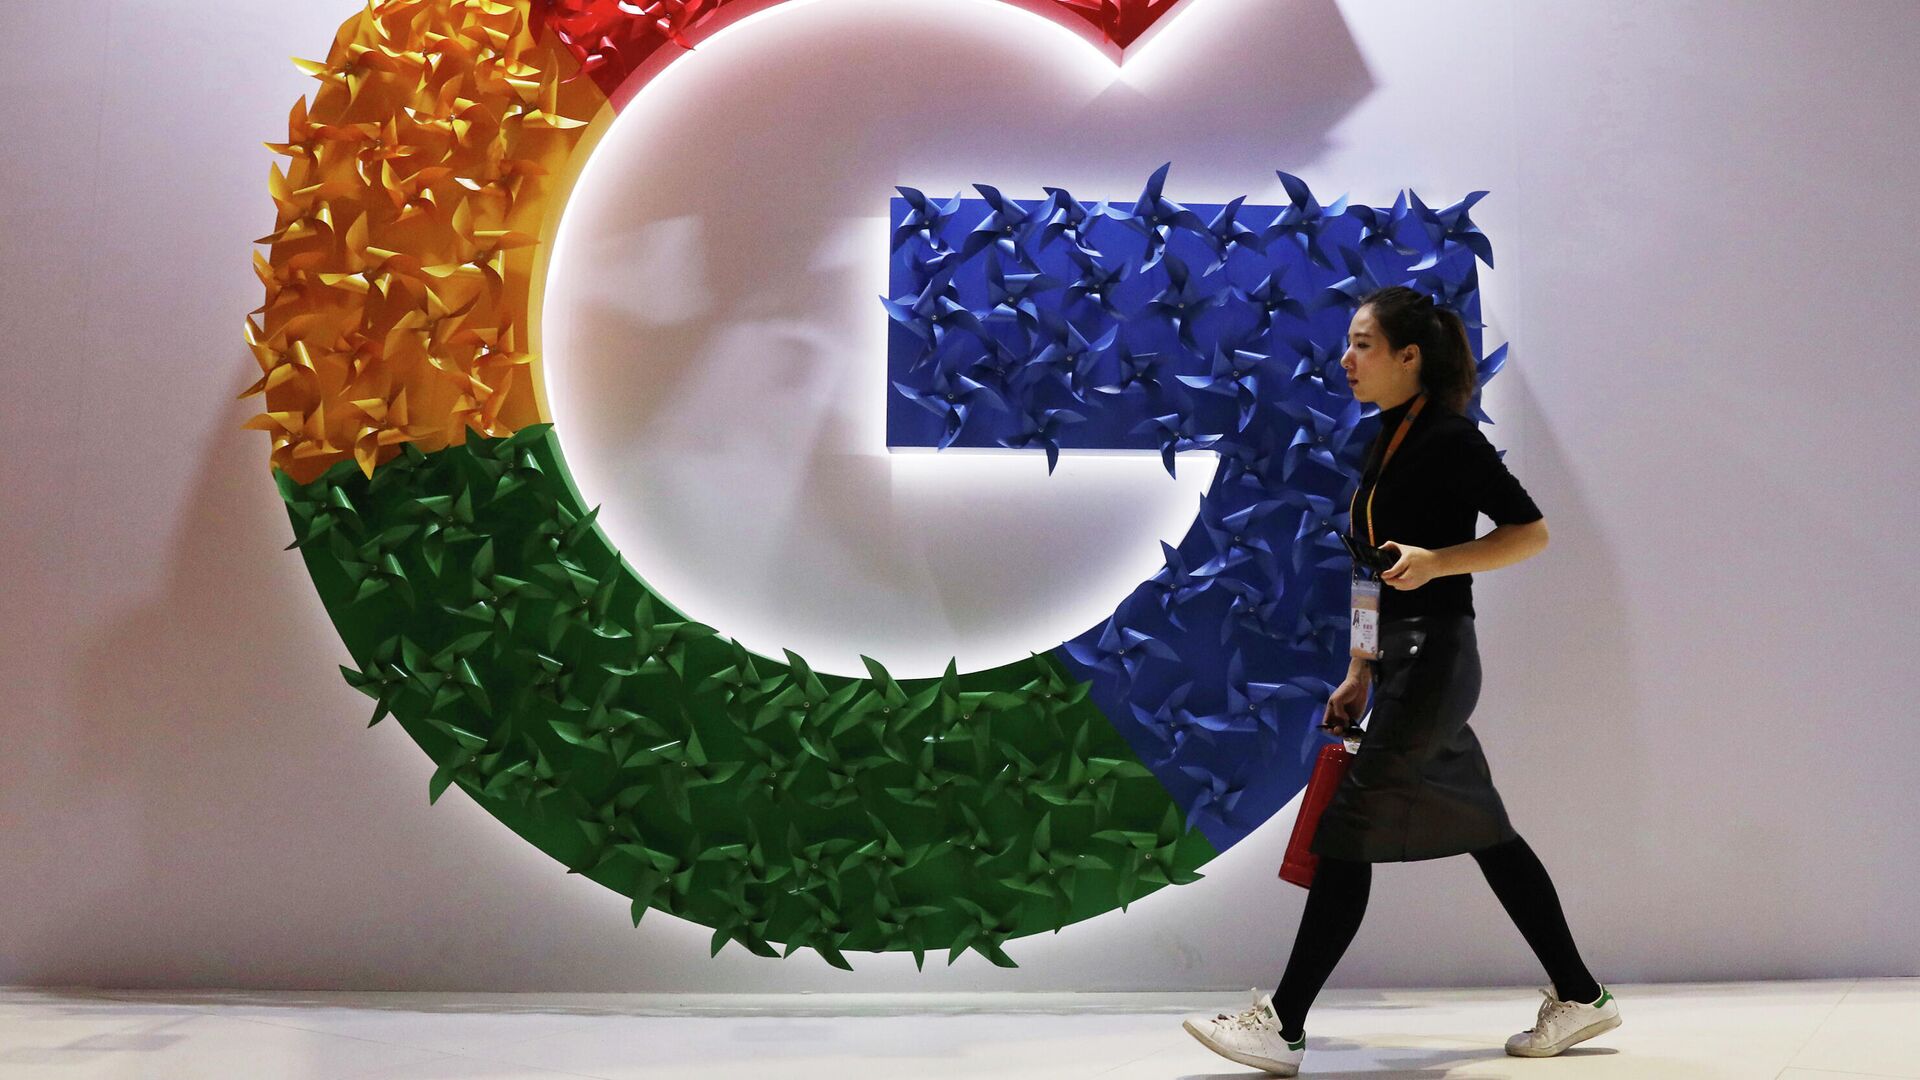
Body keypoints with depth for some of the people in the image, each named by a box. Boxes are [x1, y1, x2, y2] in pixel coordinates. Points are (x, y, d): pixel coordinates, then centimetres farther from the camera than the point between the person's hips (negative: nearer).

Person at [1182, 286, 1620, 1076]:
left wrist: (1438, 560, -24)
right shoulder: (1390, 441, 15)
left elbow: (1531, 532, -10)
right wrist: (1360, 675, 18)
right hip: (1404, 662, 9)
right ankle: (1580, 998, 25)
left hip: (1433, 659, -9)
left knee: (1348, 830, -8)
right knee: (1484, 832, 14)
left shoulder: (1450, 438, -11)